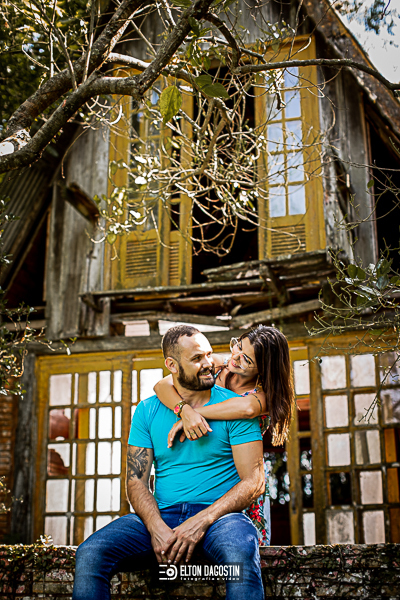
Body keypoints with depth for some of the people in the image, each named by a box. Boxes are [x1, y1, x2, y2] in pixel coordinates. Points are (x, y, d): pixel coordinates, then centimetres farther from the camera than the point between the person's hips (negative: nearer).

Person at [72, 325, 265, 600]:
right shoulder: (147, 411, 9)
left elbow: (253, 482, -5)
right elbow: (136, 480, 5)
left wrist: (201, 521, -17)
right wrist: (156, 527, -16)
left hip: (219, 513, -2)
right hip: (161, 515, 3)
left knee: (241, 554, -38)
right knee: (90, 554, -22)